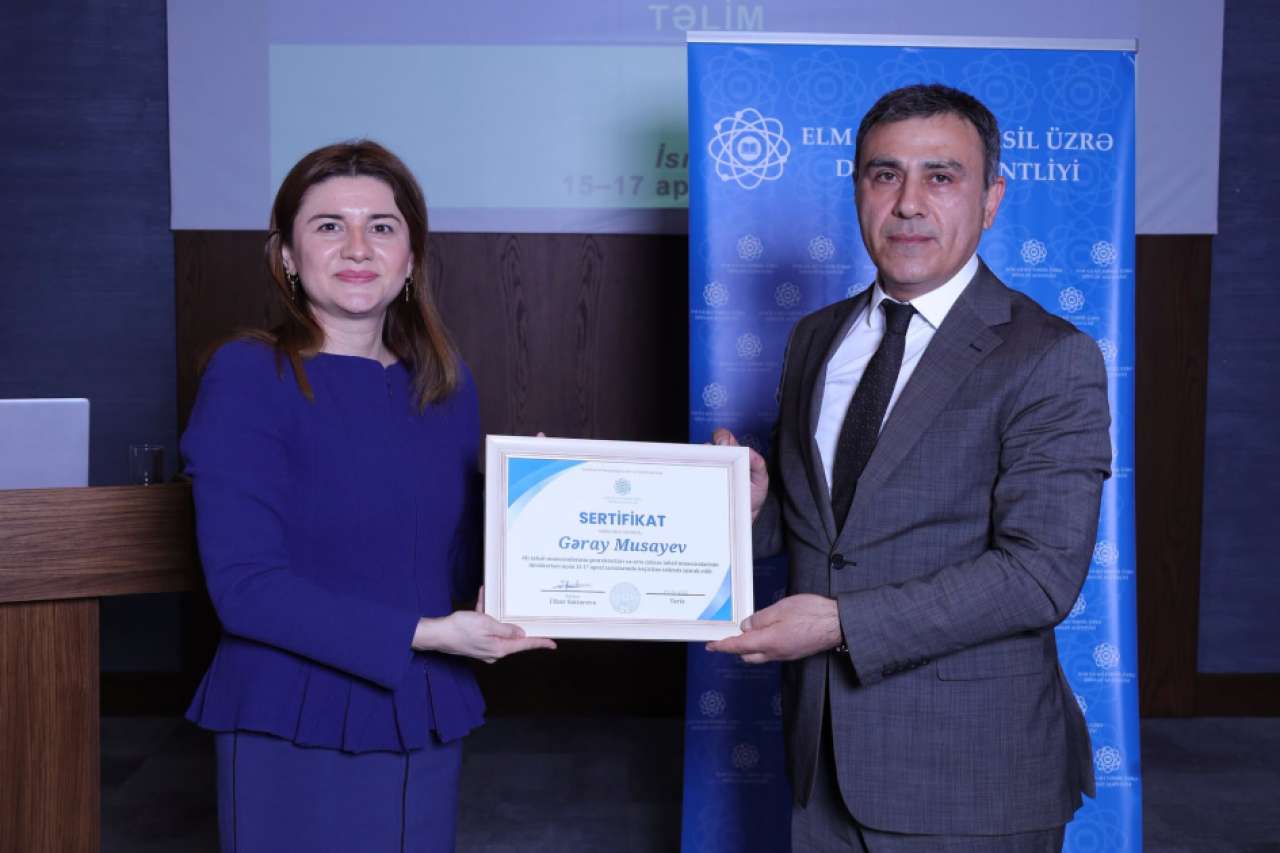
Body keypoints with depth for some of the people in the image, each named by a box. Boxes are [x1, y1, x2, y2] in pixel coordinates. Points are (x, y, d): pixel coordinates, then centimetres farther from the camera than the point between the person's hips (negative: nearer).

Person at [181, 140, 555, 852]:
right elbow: (244, 585, -18)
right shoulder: (248, 379, -12)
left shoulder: (446, 383, 4)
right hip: (295, 733, -5)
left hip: (428, 726, 5)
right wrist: (422, 635, -21)